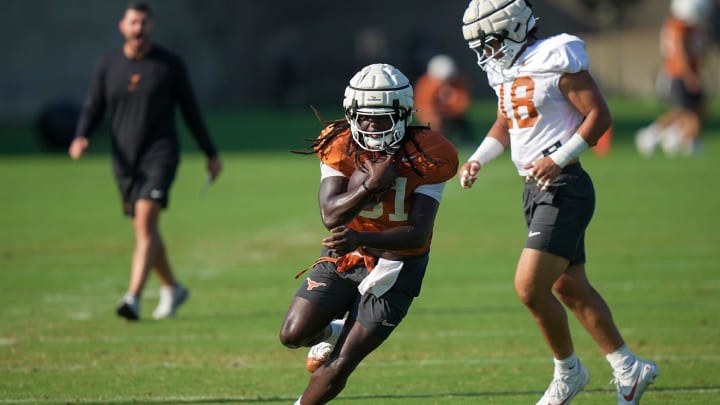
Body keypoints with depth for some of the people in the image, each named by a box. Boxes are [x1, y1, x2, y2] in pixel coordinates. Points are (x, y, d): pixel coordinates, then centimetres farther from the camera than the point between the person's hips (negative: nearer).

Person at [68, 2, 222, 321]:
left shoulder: (170, 64, -3)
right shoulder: (108, 65, 4)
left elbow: (190, 111, 5)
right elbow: (93, 109, 7)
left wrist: (211, 154, 10)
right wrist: (80, 138, -14)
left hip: (160, 154, -4)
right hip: (125, 160, 4)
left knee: (146, 220, -21)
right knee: (144, 231, 13)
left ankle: (133, 298, -31)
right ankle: (172, 289, 34)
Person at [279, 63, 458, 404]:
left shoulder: (425, 157, -18)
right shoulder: (339, 147, -11)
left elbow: (418, 234, -23)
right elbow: (331, 216, -21)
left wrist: (361, 239, -40)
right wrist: (370, 184, -38)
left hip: (395, 265, -3)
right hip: (341, 258, 3)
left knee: (338, 367, -8)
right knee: (293, 334, -12)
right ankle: (329, 333, 23)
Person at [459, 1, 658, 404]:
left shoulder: (555, 60, -14)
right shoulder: (505, 70, 11)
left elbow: (599, 115, -15)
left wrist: (558, 159, -22)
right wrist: (477, 160, 10)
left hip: (563, 187, -9)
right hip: (537, 190, 9)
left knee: (530, 287, -12)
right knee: (569, 288, 13)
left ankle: (569, 371, 7)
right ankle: (629, 368, 24)